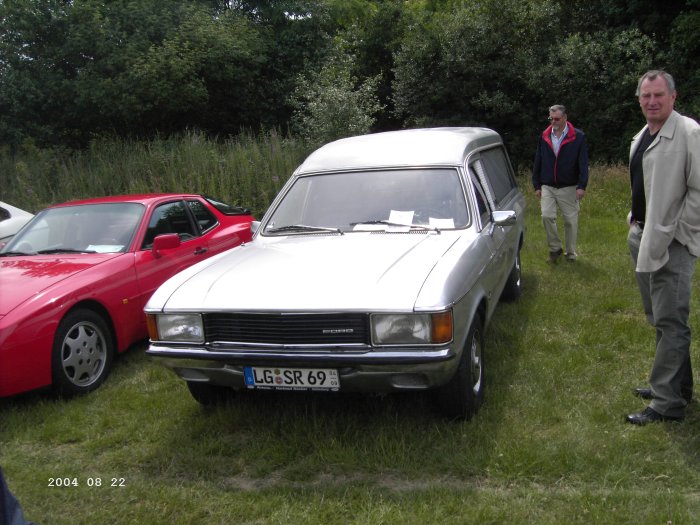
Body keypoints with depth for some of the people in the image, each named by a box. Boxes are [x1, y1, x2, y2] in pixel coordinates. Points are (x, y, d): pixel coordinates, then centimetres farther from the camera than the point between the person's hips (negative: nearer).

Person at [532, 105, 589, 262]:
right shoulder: (544, 137, 7)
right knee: (547, 216, -12)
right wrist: (537, 185, 9)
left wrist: (581, 186, -12)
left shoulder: (578, 137, -2)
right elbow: (537, 163, 12)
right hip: (547, 187, 2)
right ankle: (555, 248, 7)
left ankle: (571, 253, 20)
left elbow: (583, 163, -5)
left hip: (569, 188, -2)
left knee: (571, 220, 5)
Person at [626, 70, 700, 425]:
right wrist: (636, 224, 14)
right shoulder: (640, 138, 13)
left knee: (669, 322, -6)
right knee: (658, 317, 17)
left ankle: (666, 403, 0)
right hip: (642, 238, 9)